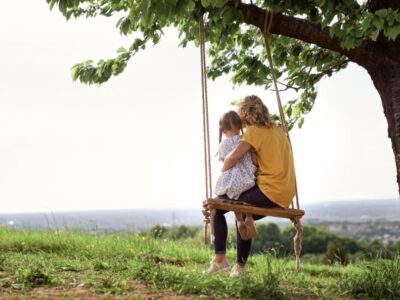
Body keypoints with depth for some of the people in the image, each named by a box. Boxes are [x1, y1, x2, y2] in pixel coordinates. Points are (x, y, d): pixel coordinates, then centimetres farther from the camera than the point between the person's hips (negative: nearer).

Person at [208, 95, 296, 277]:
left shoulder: (255, 130, -9)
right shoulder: (278, 130, 17)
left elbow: (235, 155, -22)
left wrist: (223, 169, -2)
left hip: (269, 192, -9)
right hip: (285, 195, 9)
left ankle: (220, 258, -3)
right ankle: (239, 267, 29)